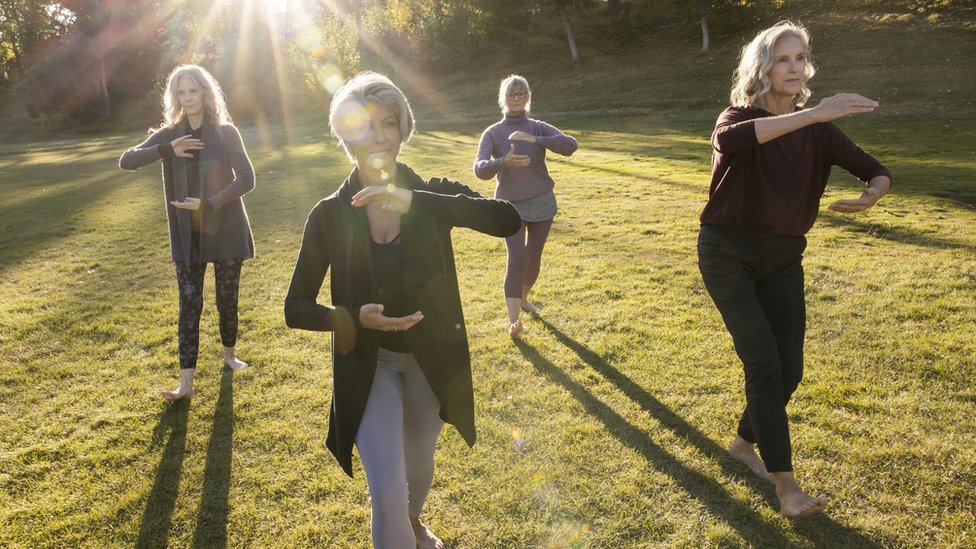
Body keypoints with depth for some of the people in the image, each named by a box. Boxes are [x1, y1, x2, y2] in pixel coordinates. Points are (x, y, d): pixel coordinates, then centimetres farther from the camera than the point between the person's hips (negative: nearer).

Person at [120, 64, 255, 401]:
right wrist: (167, 150, -19)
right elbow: (126, 161, -5)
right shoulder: (170, 134, 2)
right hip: (187, 236, 2)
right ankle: (186, 382, 3)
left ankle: (229, 354, 35)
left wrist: (208, 203, -20)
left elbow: (247, 180, -13)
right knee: (189, 304, 1)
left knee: (226, 299, 10)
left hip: (225, 232, -2)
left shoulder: (226, 133, -6)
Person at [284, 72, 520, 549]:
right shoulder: (329, 216, -13)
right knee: (387, 492, -8)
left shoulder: (431, 196, -12)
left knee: (419, 464, 24)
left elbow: (507, 219, -30)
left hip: (431, 358, 2)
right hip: (368, 364, -2)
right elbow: (296, 308, -8)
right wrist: (354, 318, -28)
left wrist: (414, 201, -38)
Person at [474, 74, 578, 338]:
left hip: (542, 202, 3)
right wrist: (503, 162, -39)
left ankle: (523, 298, 39)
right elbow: (480, 169, -19)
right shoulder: (493, 133, -5)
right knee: (516, 259, -17)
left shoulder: (539, 128, -1)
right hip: (510, 206, -2)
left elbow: (570, 145, -18)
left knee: (534, 259, 12)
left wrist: (535, 140, -32)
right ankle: (513, 319, -12)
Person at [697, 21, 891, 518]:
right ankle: (785, 484, -4)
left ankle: (745, 443, 29)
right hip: (729, 253, -5)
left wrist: (872, 193, -19)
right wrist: (814, 114, -41)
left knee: (790, 368, 4)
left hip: (783, 257, 5)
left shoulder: (817, 130, 5)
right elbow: (728, 141, -36)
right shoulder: (739, 118, -9)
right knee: (764, 361, -13)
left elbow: (874, 170, 5)